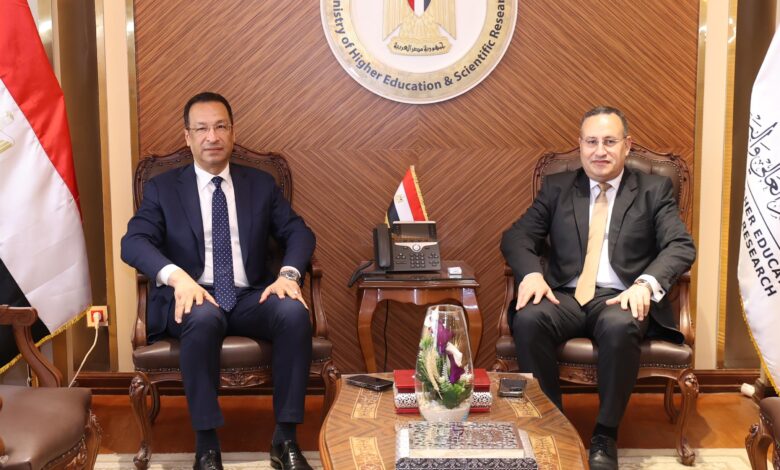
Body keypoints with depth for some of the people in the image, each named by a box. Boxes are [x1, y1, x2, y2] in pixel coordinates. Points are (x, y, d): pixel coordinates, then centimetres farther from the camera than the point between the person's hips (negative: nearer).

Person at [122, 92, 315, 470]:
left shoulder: (261, 184, 15)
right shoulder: (163, 188, 9)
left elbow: (299, 233, 8)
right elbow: (134, 242, -5)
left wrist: (288, 273, -15)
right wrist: (177, 276, -25)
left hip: (251, 297, 2)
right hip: (193, 297, -2)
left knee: (295, 312, -30)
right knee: (204, 319, -38)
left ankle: (285, 438, -20)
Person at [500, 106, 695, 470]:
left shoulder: (655, 190, 10)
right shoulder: (556, 187, 15)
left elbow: (681, 246, -2)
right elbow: (516, 237, 8)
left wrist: (646, 283, -23)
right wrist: (531, 273, -15)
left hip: (621, 298, -1)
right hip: (565, 296, 2)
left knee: (619, 327, -37)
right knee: (528, 320, -31)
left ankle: (605, 434, -17)